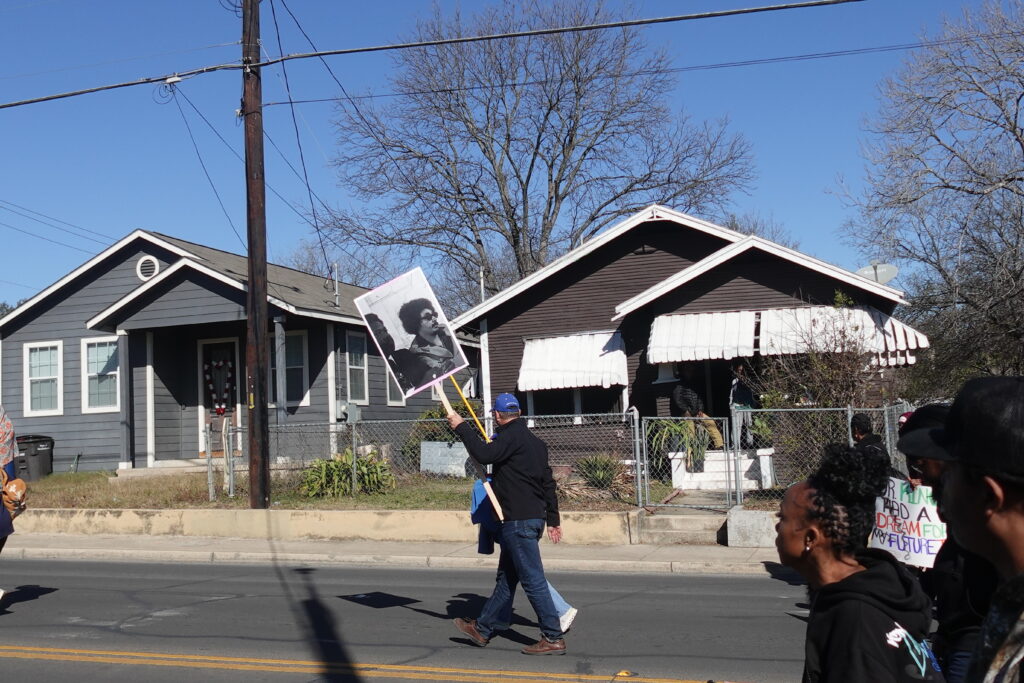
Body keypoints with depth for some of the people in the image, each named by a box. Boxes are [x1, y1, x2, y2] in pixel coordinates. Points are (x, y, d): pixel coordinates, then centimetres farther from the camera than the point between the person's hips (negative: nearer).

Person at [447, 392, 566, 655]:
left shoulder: (512, 436, -11)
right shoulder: (534, 441, 17)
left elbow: (485, 454, -27)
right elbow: (548, 481, 19)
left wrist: (461, 427, -15)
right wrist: (553, 519, 23)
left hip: (519, 520, -10)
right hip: (534, 517, 10)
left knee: (533, 579, -7)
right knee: (506, 577, 17)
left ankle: (553, 638, -4)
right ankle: (483, 628, 27)